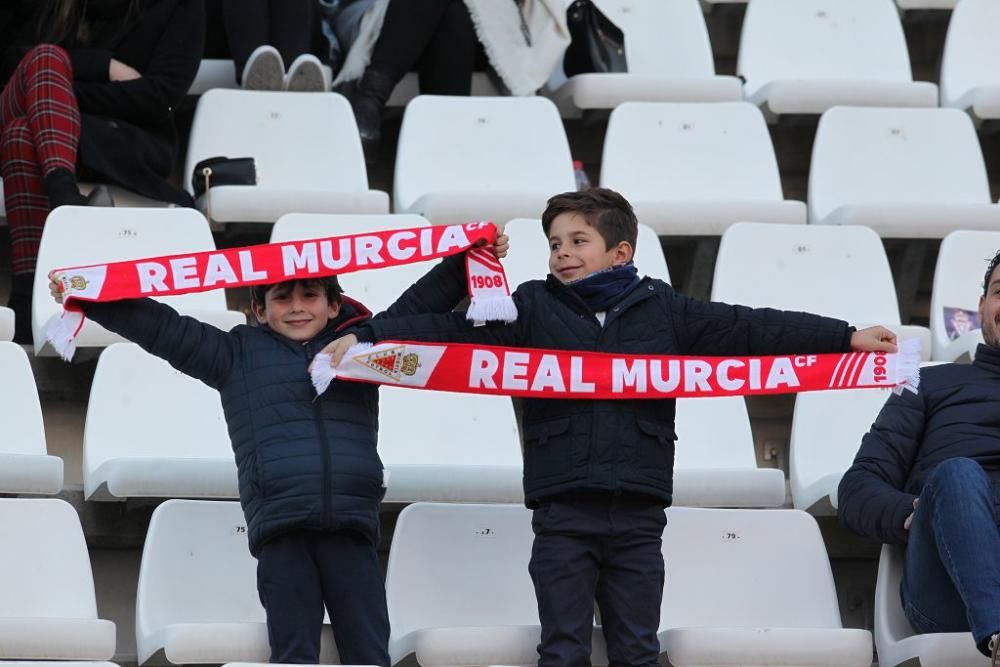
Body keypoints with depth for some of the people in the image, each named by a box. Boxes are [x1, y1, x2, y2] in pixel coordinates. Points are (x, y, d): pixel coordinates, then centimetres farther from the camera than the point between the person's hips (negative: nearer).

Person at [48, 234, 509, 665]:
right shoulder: (236, 354, 15)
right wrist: (87, 298, 8)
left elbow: (420, 304, 21)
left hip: (350, 527, 1)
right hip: (281, 530, -1)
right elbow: (161, 327, 13)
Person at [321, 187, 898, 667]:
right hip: (564, 512, -1)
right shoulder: (532, 310, 6)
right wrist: (365, 339, -11)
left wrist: (848, 338, 4)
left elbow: (751, 329, 7)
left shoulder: (663, 311, 9)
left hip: (638, 513, 1)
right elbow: (449, 331, 0)